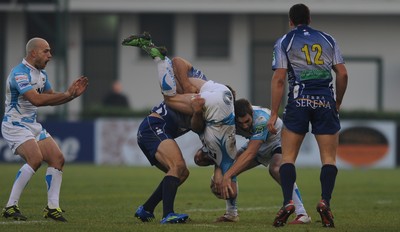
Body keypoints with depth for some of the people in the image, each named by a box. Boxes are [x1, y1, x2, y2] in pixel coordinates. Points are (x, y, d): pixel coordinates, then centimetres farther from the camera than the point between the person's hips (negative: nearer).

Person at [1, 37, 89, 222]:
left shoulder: (41, 74, 12)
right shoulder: (19, 73, -20)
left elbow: (51, 99, 21)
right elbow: (36, 99, -31)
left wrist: (73, 94, 4)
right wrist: (67, 94, -26)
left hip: (32, 124, 10)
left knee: (57, 158, -1)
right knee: (35, 159, -27)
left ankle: (52, 207, 4)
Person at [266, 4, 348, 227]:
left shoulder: (284, 42, 7)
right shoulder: (328, 40, 14)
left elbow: (279, 79, -1)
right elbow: (343, 74, 8)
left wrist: (274, 114, 0)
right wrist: (338, 103, 21)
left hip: (299, 100, -1)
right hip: (326, 101, 1)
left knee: (288, 157, 5)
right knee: (329, 158, 4)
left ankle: (288, 202, -12)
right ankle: (325, 202, -15)